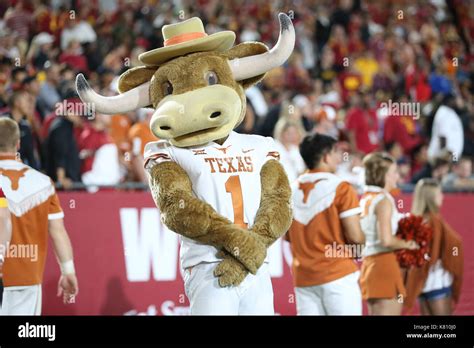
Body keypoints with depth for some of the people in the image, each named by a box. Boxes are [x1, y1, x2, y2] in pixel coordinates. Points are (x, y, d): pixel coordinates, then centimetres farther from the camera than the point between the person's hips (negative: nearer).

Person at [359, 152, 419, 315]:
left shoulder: (365, 199, 14)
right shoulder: (384, 201, -11)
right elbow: (386, 240, -21)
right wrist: (407, 244, -5)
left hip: (369, 263, 9)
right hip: (385, 263, -9)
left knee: (376, 313, 11)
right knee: (390, 311, -8)